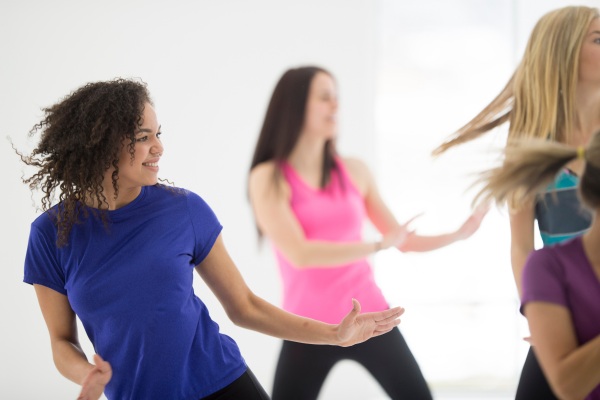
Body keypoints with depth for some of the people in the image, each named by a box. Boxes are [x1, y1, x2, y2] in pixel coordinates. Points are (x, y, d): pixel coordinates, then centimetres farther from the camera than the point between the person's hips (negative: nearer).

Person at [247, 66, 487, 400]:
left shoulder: (355, 171, 6)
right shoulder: (269, 178, -5)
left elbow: (403, 240, 14)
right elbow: (300, 253, -17)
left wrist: (459, 234, 2)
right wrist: (378, 246, -18)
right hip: (309, 328, -3)